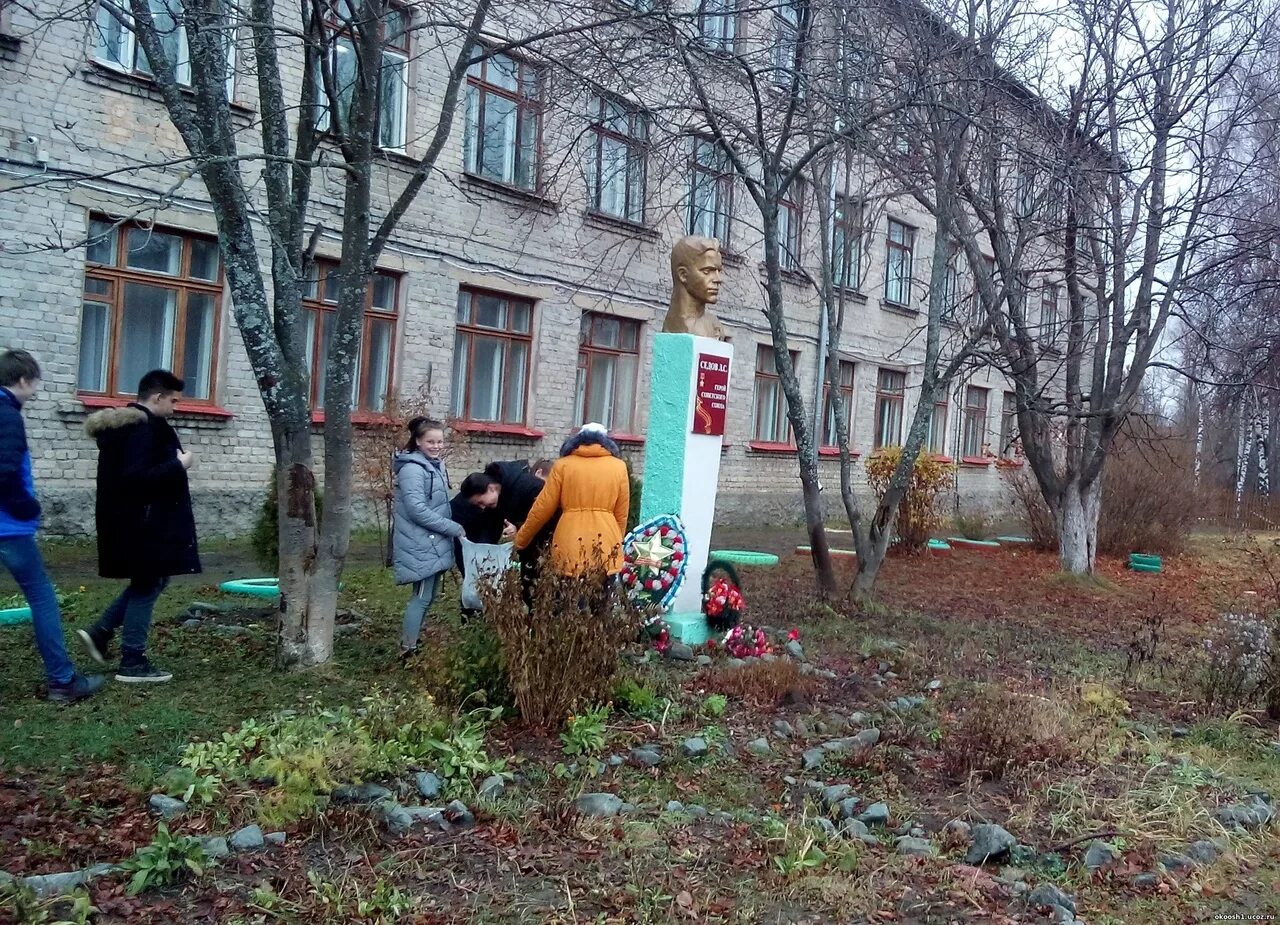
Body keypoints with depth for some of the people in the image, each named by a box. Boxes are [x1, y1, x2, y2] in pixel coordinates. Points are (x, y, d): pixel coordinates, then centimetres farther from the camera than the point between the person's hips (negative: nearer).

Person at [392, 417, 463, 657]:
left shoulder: (436, 465, 12)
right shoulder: (412, 469, -17)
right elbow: (417, 510, -24)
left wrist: (450, 529, 10)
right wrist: (454, 528, -20)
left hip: (434, 543, 9)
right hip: (420, 545, -9)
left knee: (430, 595, 14)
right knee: (422, 597, -6)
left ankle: (412, 642, 26)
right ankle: (408, 651, 2)